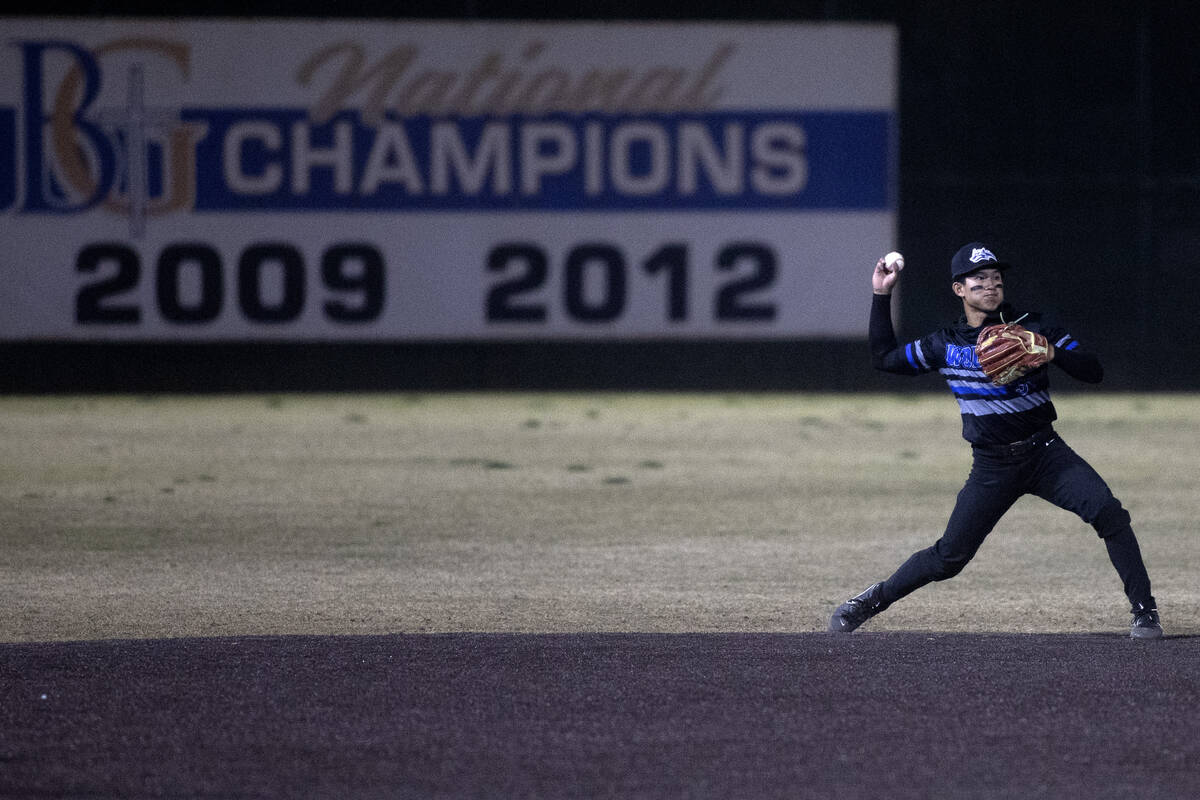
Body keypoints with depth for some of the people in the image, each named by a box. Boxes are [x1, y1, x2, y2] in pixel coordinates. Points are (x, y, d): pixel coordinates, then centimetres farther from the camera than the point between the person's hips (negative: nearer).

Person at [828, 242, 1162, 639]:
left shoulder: (1034, 327, 0)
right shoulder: (946, 345, 4)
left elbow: (1093, 371, -4)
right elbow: (884, 358, 14)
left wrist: (1053, 353, -24)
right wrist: (882, 296, 8)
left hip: (1045, 454, 0)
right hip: (992, 467, 0)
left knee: (1109, 513, -21)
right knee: (949, 558, -2)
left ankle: (1144, 610, -14)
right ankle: (876, 598, 21)